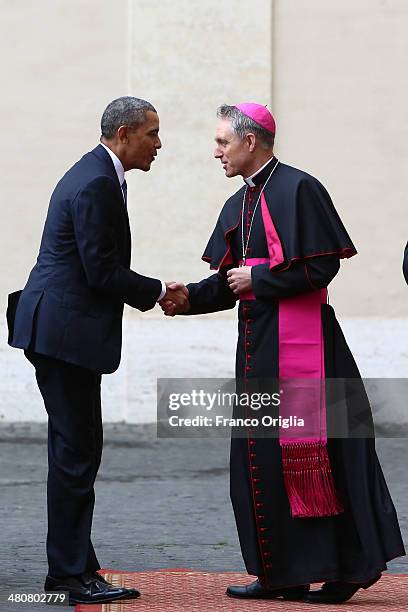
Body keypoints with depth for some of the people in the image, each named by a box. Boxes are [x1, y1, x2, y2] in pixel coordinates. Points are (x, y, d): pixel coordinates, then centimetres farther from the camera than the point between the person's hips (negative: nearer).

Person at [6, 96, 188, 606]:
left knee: (78, 448, 12)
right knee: (75, 452, -6)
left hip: (59, 329, 11)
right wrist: (159, 291, -6)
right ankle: (72, 573, -1)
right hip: (65, 331, -11)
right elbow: (102, 273, -19)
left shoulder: (96, 174, 17)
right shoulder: (97, 184, -16)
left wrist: (153, 291, 11)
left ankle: (72, 567, 18)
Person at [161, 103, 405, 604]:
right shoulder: (238, 206, 16)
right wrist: (186, 298, -2)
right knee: (260, 456, 8)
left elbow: (321, 266, -15)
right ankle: (283, 573, 13)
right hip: (257, 342, 9)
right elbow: (227, 282, 15)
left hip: (298, 341, -9)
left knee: (309, 452, -7)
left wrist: (257, 278, -11)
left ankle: (346, 567, 2)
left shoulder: (298, 189, -9)